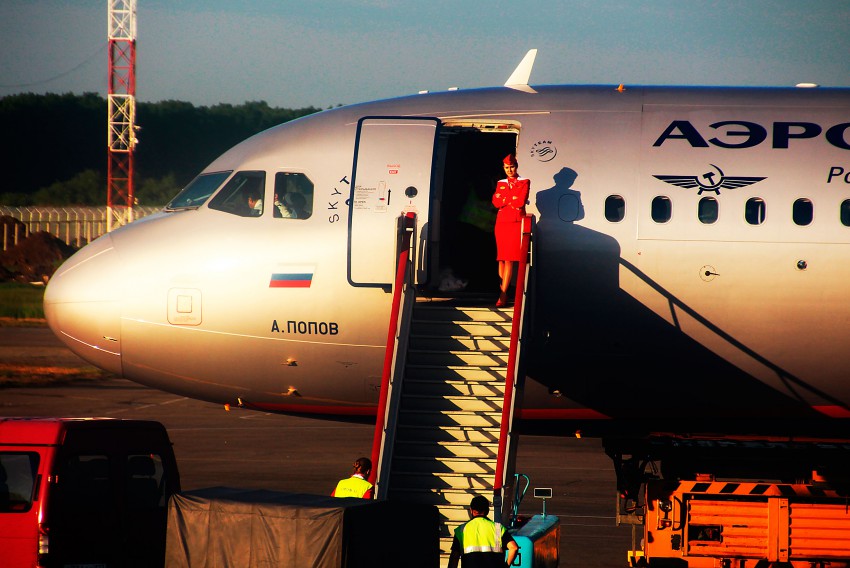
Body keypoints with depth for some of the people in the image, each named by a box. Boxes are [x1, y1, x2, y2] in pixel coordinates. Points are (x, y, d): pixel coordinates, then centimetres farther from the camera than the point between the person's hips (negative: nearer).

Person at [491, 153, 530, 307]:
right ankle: (503, 293, 5)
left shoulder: (524, 182, 4)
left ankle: (503, 295, -16)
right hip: (501, 222, 4)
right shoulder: (500, 183, 16)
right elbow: (496, 202, 3)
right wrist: (512, 199, -7)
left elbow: (521, 201, -11)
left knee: (509, 259, -12)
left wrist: (504, 198, -2)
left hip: (516, 222, -4)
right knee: (501, 259, 1)